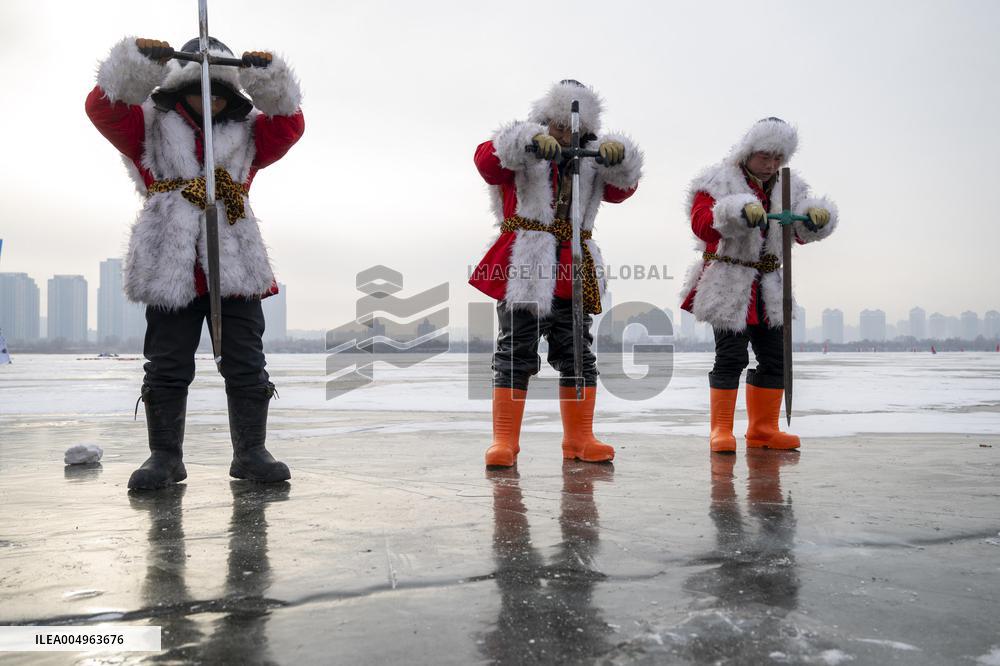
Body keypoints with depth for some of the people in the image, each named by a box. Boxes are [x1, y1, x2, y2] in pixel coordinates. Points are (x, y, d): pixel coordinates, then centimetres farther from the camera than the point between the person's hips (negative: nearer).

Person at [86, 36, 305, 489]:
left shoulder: (248, 136, 17)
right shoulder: (151, 130, 11)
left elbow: (289, 125, 3)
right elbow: (104, 108, -3)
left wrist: (268, 77, -12)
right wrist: (141, 60, -17)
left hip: (237, 269, 2)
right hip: (170, 267, -1)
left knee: (246, 365, 2)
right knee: (167, 367, 1)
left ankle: (250, 453, 10)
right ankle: (165, 456, 11)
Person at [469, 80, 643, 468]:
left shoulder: (591, 160, 19)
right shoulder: (519, 156, 5)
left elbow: (621, 188, 8)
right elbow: (486, 159, -14)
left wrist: (619, 156, -12)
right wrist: (530, 141, -28)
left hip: (573, 272, 5)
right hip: (523, 267, -4)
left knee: (577, 354, 6)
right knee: (516, 352, -6)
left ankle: (579, 439, 14)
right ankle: (504, 442, -2)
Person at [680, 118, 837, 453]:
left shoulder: (789, 186, 14)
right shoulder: (717, 182, -5)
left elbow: (801, 233, 12)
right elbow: (701, 223, -20)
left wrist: (816, 218, -11)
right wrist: (738, 212, -36)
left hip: (769, 286, 7)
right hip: (728, 284, -6)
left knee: (775, 357, 7)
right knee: (731, 356, -10)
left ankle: (763, 428, 18)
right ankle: (721, 430, 0)